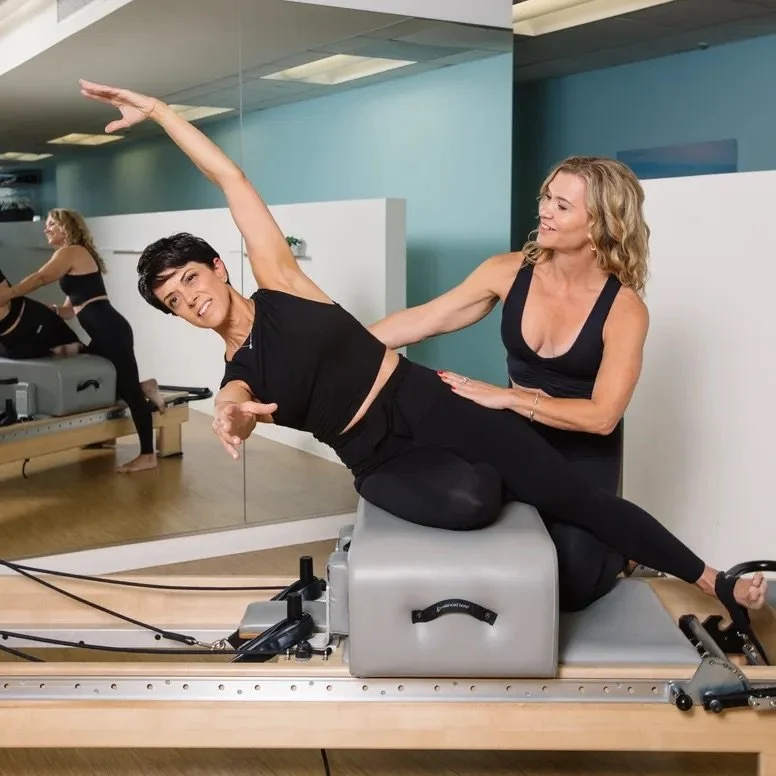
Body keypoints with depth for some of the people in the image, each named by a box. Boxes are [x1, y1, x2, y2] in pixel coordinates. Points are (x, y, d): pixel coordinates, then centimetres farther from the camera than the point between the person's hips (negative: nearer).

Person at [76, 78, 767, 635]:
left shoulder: (276, 282, 2)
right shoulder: (236, 378, 3)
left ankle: (716, 584, 10)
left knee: (574, 495, -5)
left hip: (428, 404, 0)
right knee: (470, 499, -35)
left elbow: (229, 177, 1)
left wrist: (155, 108, -2)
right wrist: (235, 421, -47)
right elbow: (236, 407, -23)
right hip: (384, 463, 0)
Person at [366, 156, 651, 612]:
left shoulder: (624, 309, -23)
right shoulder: (510, 272, -13)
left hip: (585, 456, -3)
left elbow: (602, 416, -26)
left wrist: (505, 396, -31)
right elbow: (419, 322, -11)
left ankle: (622, 547, 30)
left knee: (567, 589, -3)